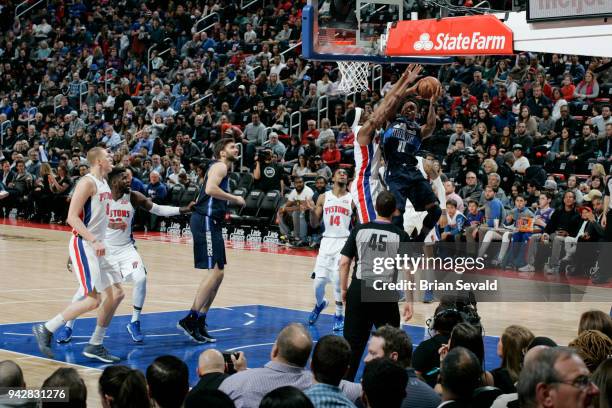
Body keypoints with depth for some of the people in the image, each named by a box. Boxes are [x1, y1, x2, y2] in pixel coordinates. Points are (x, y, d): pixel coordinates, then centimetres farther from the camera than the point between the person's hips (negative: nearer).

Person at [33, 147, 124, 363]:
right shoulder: (88, 182, -13)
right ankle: (45, 330, -3)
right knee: (92, 299, -14)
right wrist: (94, 241, -26)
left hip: (97, 247, 9)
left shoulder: (104, 183, 15)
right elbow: (72, 217, -21)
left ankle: (95, 345, 12)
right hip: (83, 246, -9)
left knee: (116, 294, 6)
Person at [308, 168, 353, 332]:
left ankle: (339, 315, 6)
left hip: (343, 242, -2)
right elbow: (314, 224, 7)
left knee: (338, 281, -11)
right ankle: (320, 304, 31)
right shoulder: (324, 198, 7)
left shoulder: (352, 199, 3)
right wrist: (312, 210, -10)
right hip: (327, 241, 2)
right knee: (319, 281, 0)